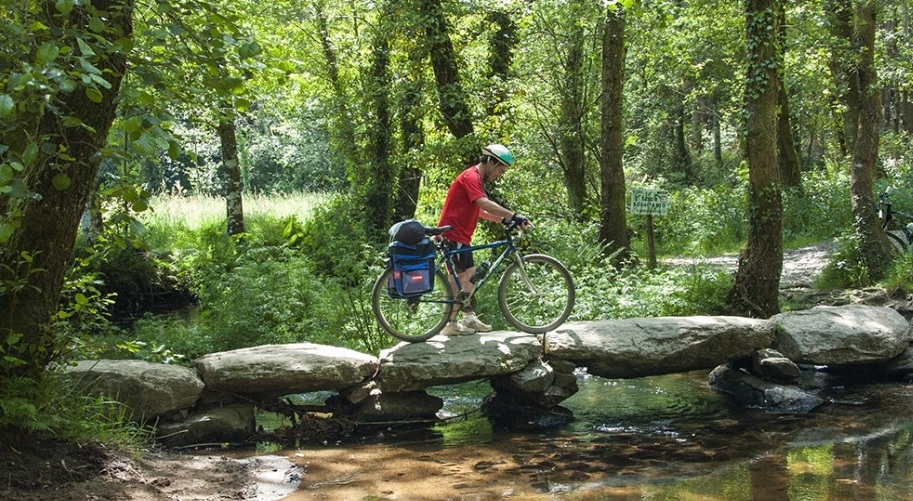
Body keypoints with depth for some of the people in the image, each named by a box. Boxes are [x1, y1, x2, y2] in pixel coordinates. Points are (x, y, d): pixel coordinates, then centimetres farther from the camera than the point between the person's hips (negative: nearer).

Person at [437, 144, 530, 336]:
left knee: (469, 274, 12)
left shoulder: (476, 179, 18)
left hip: (461, 236, 10)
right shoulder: (471, 177, -16)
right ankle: (450, 324, -2)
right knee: (457, 278, -7)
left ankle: (469, 318, 17)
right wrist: (513, 216, -34)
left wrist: (503, 220, 9)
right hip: (452, 235, -10)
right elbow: (485, 204, -31)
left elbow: (479, 211, 21)